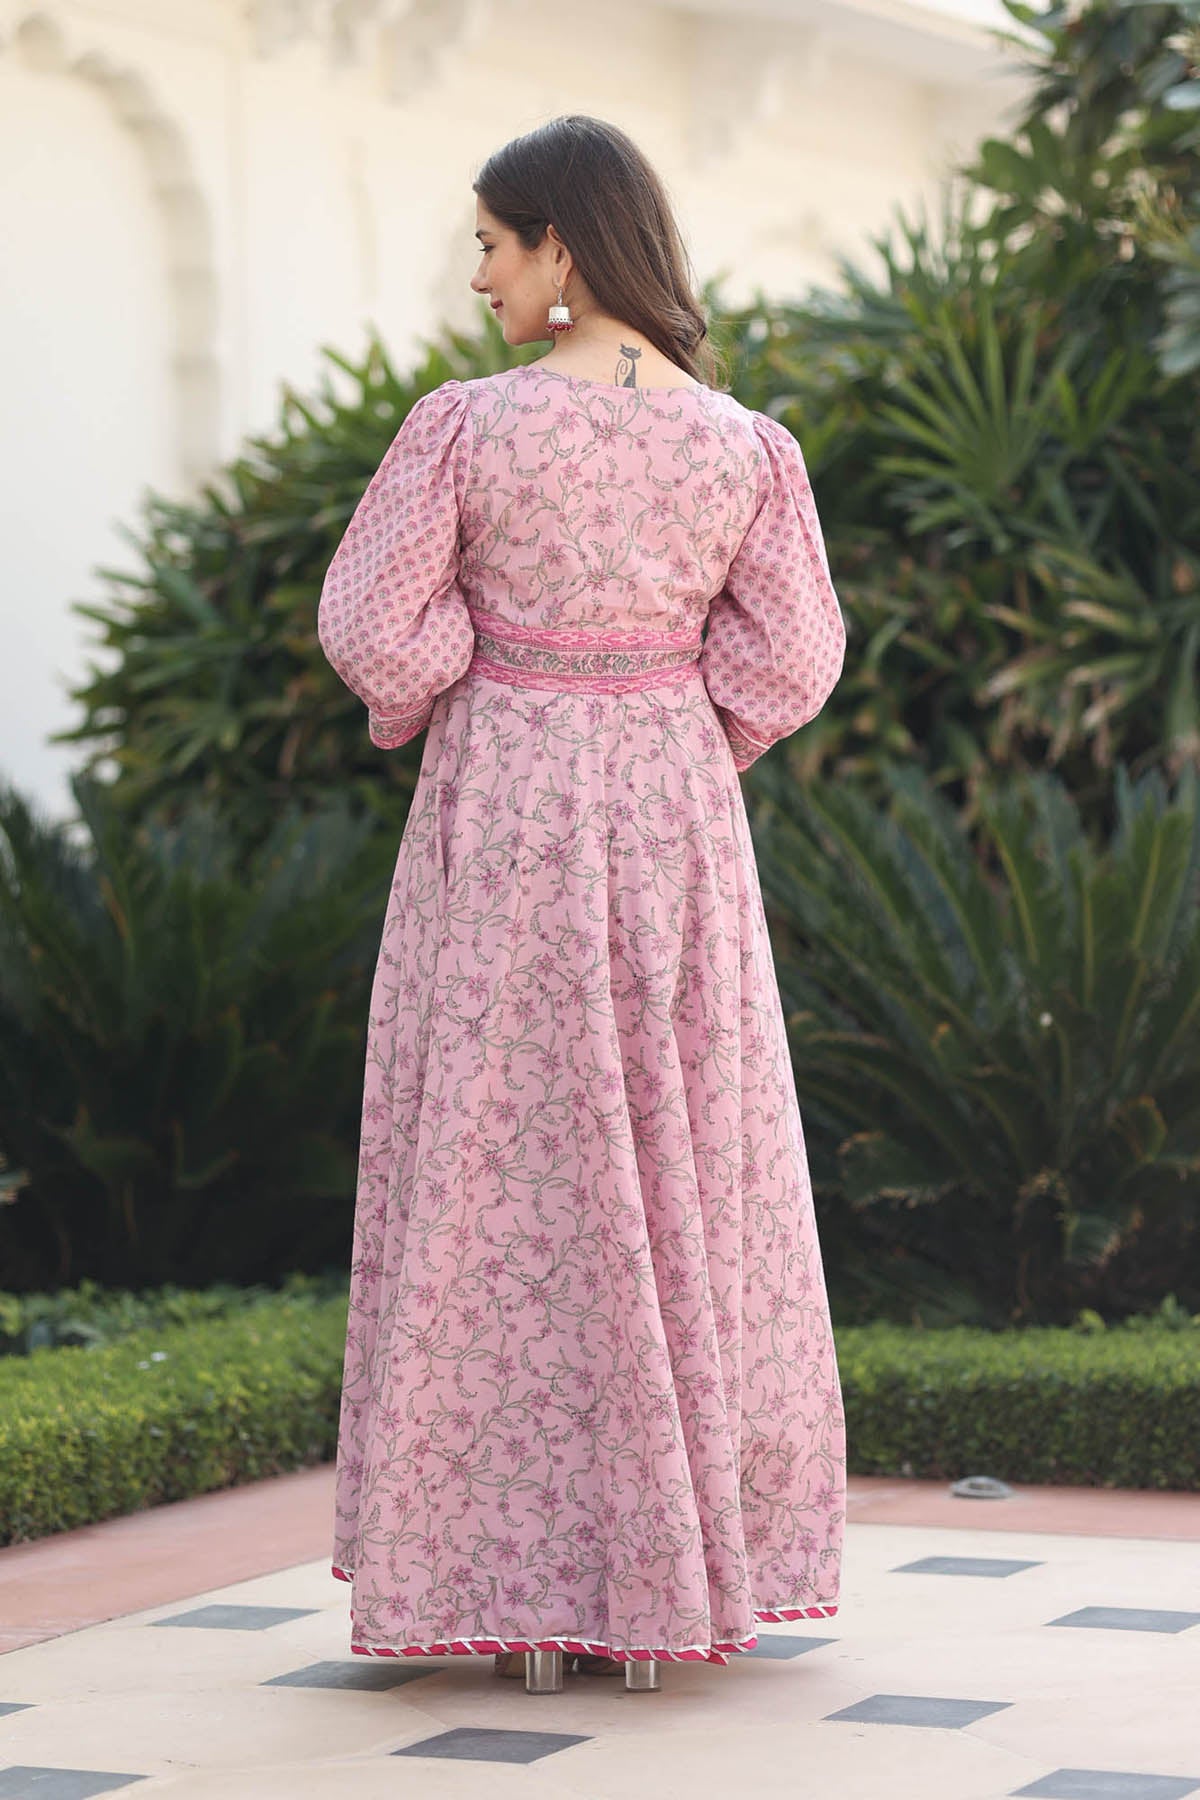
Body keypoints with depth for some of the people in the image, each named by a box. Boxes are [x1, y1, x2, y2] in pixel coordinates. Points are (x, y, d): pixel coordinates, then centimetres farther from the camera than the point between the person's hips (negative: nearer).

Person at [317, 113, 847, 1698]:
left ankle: (519, 1590, 6)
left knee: (503, 1188, 4)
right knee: (680, 1176, 10)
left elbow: (374, 626, -9)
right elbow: (789, 656, -1)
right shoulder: (743, 444, -2)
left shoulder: (468, 425, -10)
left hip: (502, 815, -2)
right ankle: (667, 1583, 13)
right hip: (677, 822, 2)